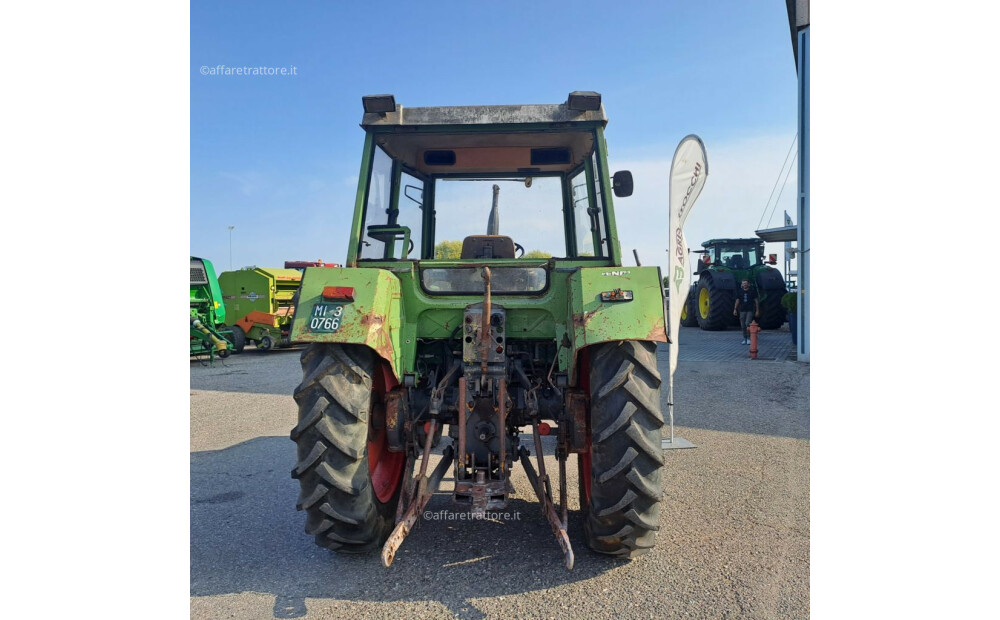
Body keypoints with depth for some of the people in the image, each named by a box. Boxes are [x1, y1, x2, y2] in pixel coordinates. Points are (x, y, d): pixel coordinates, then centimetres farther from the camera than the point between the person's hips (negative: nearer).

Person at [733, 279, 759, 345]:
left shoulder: (752, 291, 2)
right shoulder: (739, 292, 8)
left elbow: (756, 301, 4)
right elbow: (737, 301, 9)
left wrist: (757, 310, 0)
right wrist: (735, 309, -1)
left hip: (750, 310, -3)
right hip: (742, 310, 3)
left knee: (747, 324, -15)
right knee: (743, 325, 3)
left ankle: (749, 338, -5)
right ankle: (745, 339, 13)